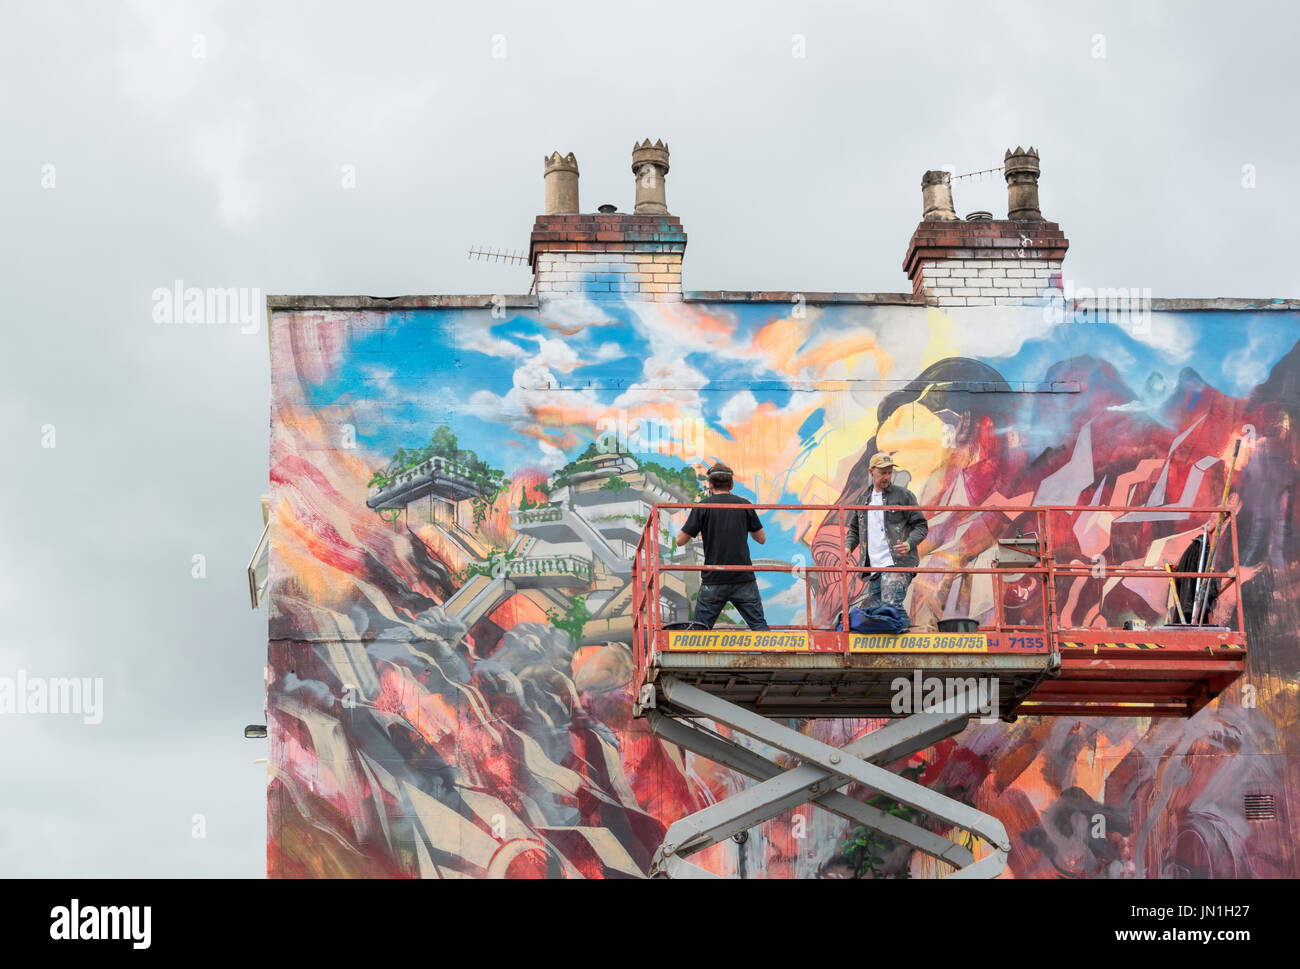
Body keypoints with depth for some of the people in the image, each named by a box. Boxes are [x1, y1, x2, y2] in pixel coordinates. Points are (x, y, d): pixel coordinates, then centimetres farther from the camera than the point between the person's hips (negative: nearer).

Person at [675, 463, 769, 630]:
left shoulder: (703, 507, -2)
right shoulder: (744, 505, 4)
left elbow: (680, 540, -1)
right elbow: (761, 539, 13)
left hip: (714, 581, -1)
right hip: (744, 579, 1)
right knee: (759, 625, 5)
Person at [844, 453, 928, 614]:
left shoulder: (903, 495, 4)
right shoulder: (863, 502, 20)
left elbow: (921, 526, 2)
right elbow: (854, 530, 30)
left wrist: (909, 544, -17)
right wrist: (848, 547, 8)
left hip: (897, 564, -6)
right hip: (874, 568, 6)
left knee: (890, 605, -24)